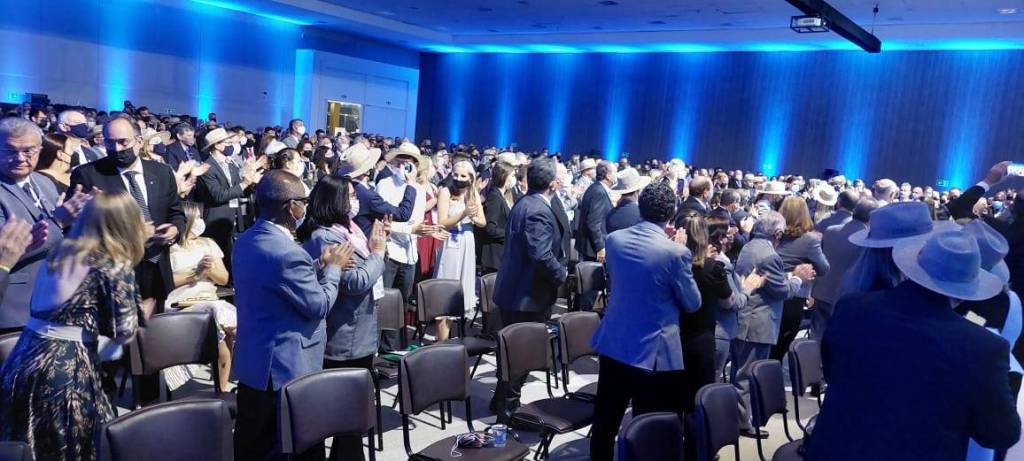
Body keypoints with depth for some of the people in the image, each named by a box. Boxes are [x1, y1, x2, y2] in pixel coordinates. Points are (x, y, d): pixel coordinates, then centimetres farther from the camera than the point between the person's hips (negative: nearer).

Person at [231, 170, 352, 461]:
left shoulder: (246, 240, 4)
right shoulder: (287, 252, -26)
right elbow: (319, 306, -17)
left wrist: (320, 266, 7)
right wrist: (333, 268, -4)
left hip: (252, 362, 10)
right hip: (286, 367, -9)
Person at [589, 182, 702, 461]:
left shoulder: (614, 239, -1)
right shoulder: (675, 252, -17)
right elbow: (693, 304, -4)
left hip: (614, 344, 6)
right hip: (654, 352, -5)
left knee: (605, 421, 18)